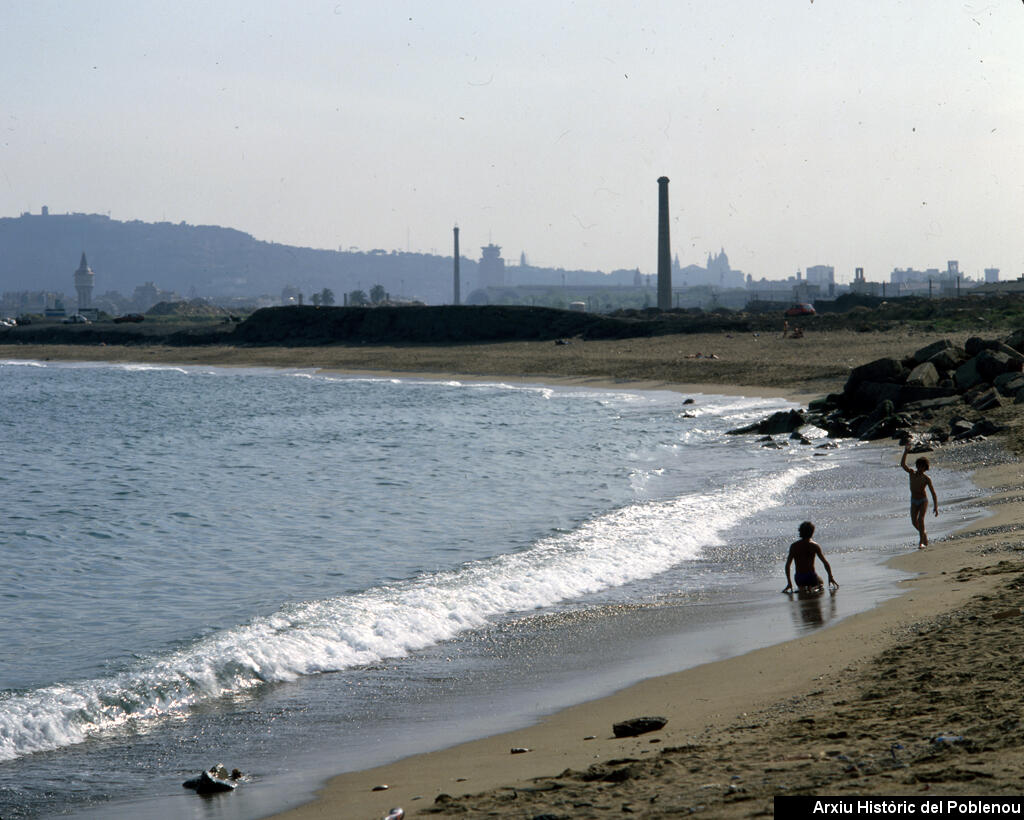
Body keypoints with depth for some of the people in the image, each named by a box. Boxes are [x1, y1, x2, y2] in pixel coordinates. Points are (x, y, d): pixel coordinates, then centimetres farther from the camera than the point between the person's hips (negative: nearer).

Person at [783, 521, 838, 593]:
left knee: (801, 585, 38)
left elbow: (787, 565, -2)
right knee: (821, 583, 31)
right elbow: (825, 563, -7)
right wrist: (831, 577, 5)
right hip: (811, 577, -3)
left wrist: (789, 582, 5)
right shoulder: (815, 546, -8)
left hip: (799, 578, 3)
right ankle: (812, 587, 0)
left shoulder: (793, 546, -2)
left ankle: (801, 588, 4)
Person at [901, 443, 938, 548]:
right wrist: (906, 452, -22)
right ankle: (924, 534, 26)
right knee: (914, 522, -4)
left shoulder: (926, 479, -14)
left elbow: (933, 493, -14)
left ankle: (921, 542, -20)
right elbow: (902, 464, -14)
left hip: (923, 501, -4)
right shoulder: (912, 473, -4)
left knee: (920, 519, -23)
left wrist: (935, 506, -21)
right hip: (914, 502, 4)